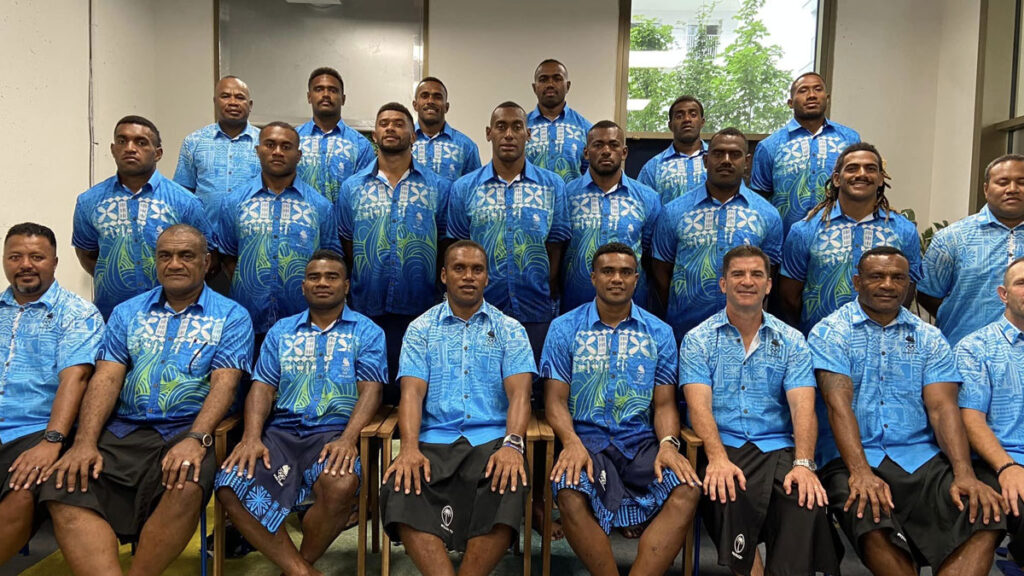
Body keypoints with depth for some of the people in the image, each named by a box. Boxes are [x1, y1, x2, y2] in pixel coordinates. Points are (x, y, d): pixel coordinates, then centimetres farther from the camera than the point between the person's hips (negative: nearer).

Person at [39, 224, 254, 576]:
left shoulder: (231, 316, 5)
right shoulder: (128, 313, 16)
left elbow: (224, 384, -7)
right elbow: (106, 378, 5)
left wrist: (196, 438, -23)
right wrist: (85, 442, -10)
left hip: (189, 431, -3)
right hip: (122, 431, 4)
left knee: (186, 488, -33)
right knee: (64, 490, -21)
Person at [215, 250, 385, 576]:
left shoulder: (367, 332, 7)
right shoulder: (281, 331, 17)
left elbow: (370, 390, -3)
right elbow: (262, 388, 9)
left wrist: (348, 439, -21)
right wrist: (252, 437, -10)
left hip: (335, 431, -3)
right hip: (281, 430, 3)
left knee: (341, 486, -34)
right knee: (231, 487, -24)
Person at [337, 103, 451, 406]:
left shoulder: (438, 187, 5)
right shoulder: (352, 187, 8)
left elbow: (447, 244, 5)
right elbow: (345, 244, 10)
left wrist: (438, 287, -2)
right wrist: (362, 283, 3)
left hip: (421, 311, -1)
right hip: (367, 311, 1)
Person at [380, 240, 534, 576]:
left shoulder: (510, 330, 10)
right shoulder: (421, 328, 12)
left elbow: (519, 393, -2)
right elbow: (412, 392, 0)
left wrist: (512, 445, -22)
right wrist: (409, 448, -19)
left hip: (492, 439, 0)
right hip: (435, 439, 1)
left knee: (508, 489, -32)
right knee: (401, 491, -29)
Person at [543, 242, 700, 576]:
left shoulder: (659, 333, 10)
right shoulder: (564, 328, 6)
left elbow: (664, 404, 9)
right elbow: (556, 400, 1)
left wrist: (668, 444, -13)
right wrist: (572, 442, -18)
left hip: (641, 442, 2)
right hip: (586, 439, -1)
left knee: (687, 491, -27)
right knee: (571, 495, -32)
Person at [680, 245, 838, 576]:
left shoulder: (792, 341, 11)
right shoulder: (698, 340, 6)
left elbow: (803, 407, -2)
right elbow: (699, 405, -7)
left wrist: (804, 463, -19)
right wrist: (718, 458, -24)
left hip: (778, 449, 2)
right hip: (722, 449, -1)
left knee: (807, 499, -29)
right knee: (729, 494, -33)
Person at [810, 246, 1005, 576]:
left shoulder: (929, 338, 14)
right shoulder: (830, 333, 2)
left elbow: (943, 407, 2)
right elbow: (839, 404, -10)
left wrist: (965, 474, -14)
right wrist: (860, 472, -24)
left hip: (922, 458, 3)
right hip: (853, 458, -3)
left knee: (986, 515, -24)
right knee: (872, 521, -32)